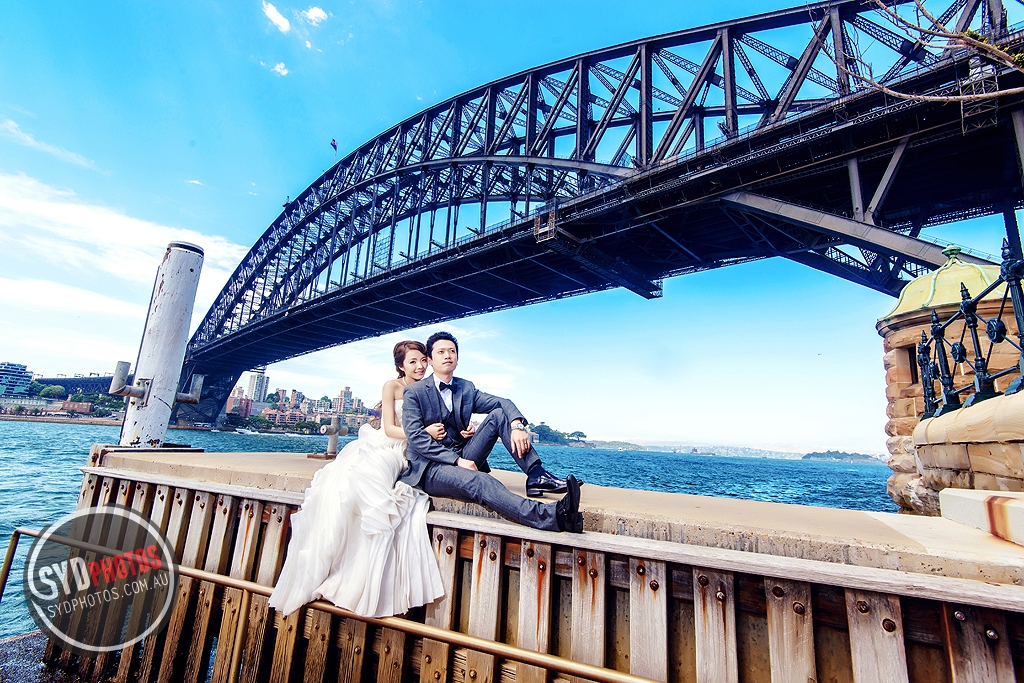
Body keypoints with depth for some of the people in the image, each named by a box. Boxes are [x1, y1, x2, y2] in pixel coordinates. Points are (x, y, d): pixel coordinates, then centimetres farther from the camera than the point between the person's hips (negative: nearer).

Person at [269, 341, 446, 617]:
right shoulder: (392, 386, 0)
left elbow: (436, 431, 10)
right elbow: (390, 428, -7)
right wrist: (424, 432, -18)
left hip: (402, 457, 1)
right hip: (377, 447, -1)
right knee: (344, 482, -29)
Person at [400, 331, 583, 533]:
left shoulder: (466, 388, 10)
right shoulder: (414, 392, -4)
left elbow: (503, 403, -1)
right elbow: (415, 437, -15)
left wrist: (517, 425, -24)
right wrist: (457, 460, -25)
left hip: (462, 459, 6)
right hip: (429, 468, -5)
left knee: (499, 414, -12)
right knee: (478, 481, -37)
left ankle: (536, 476, -24)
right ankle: (552, 516, -55)